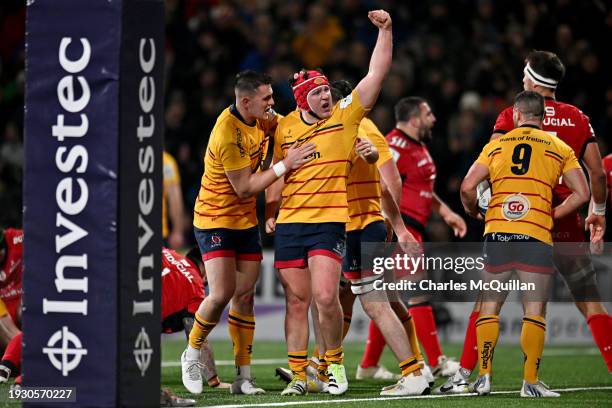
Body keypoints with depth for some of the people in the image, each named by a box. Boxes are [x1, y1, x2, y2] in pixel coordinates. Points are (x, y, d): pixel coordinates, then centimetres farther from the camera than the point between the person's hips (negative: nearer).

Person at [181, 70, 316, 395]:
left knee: (244, 296, 3)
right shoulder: (227, 134, -26)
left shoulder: (260, 118, -2)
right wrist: (285, 165, -22)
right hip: (215, 219, -7)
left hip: (246, 220, 7)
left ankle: (243, 376, 5)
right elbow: (244, 187, -22)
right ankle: (192, 353, 11)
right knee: (222, 294, -15)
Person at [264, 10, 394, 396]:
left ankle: (335, 362, 7)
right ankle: (298, 375, 12)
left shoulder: (345, 115, 0)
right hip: (289, 224, 3)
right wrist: (269, 214, 18)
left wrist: (385, 29, -11)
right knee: (297, 301, 5)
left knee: (326, 297, -14)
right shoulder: (284, 127, 7)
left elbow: (377, 73, -5)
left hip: (329, 222, -3)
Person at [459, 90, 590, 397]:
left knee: (489, 308, 10)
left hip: (497, 234, 1)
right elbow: (581, 193, 3)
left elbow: (467, 187, 2)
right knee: (534, 312, 1)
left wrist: (474, 213, 20)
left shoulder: (496, 145, 11)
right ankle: (530, 382, -4)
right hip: (536, 238, -1)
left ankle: (484, 377, 5)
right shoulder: (559, 149, 10)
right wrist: (552, 215, 11)